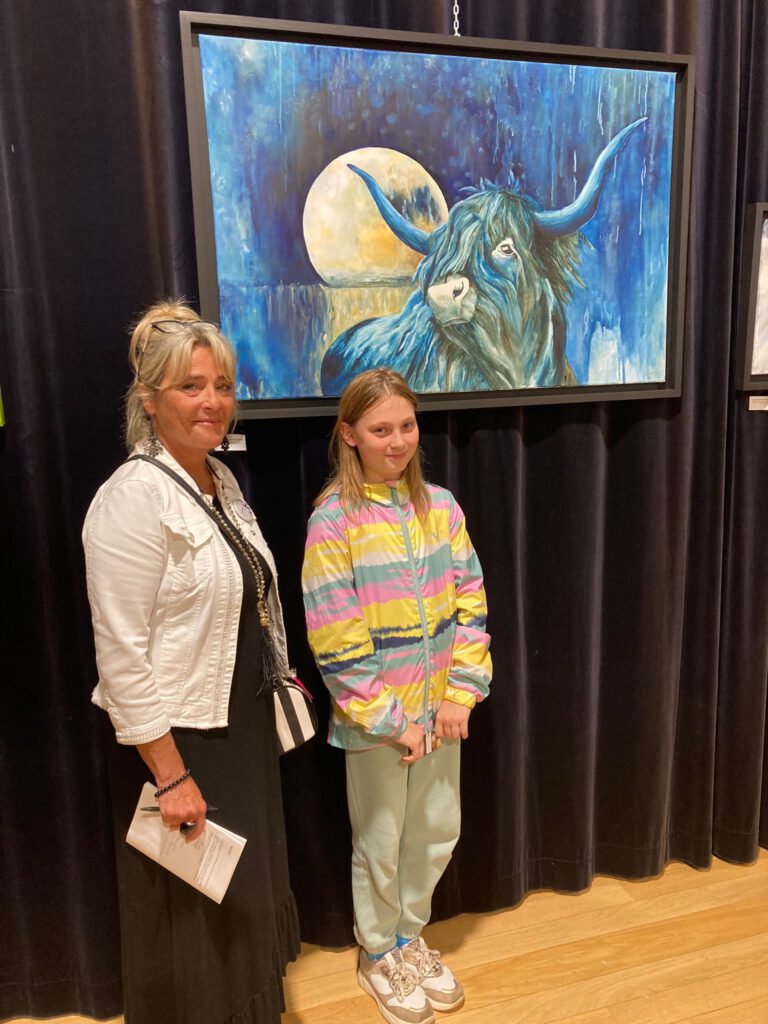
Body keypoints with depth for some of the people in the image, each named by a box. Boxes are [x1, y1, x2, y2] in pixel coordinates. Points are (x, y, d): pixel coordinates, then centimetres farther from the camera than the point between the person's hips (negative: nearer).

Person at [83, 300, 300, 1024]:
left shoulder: (222, 480, 5)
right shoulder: (133, 497, -20)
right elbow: (121, 655, -22)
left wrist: (275, 687, 15)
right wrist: (170, 775, -20)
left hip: (244, 725, 8)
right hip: (180, 740, -8)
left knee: (245, 898, 25)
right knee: (193, 920, 13)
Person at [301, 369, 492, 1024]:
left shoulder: (440, 505, -2)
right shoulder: (333, 520, -16)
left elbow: (470, 604, -1)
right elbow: (334, 641, -17)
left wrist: (462, 694, -7)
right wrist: (390, 721, -15)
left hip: (440, 708, 4)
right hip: (373, 717, -4)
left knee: (437, 830, 19)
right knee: (380, 841, 15)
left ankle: (411, 935, 46)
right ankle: (378, 954, 42)